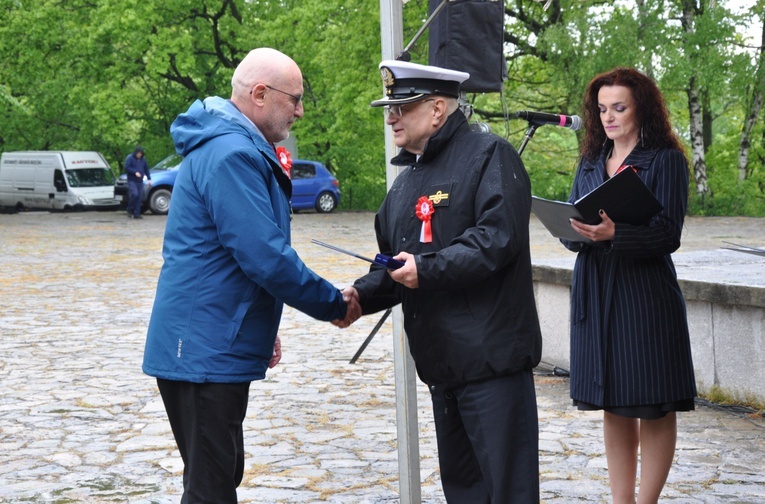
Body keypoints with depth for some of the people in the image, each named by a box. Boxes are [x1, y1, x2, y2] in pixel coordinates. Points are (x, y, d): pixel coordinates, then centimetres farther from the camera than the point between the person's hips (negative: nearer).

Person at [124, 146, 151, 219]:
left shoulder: (143, 159, 14)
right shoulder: (130, 158, -3)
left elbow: (146, 169, 19)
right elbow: (127, 167, -11)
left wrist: (149, 178, 11)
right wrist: (135, 172, -20)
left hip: (140, 181, 6)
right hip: (132, 180, -6)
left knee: (139, 197, 0)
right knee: (134, 194, -23)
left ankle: (136, 214, 4)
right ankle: (130, 210, -6)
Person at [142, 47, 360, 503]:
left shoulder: (236, 148, 16)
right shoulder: (232, 154, -18)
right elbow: (266, 258, -24)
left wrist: (262, 328, 24)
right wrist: (335, 306, -11)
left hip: (214, 349, 11)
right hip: (205, 354, -11)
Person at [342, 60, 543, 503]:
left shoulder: (489, 156, -7)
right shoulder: (408, 179, 20)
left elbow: (498, 236, -20)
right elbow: (395, 263, 23)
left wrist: (429, 268, -21)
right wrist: (361, 295, 4)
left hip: (491, 355, -9)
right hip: (442, 361, 9)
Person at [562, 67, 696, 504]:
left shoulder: (667, 160, -3)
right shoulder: (591, 161, 15)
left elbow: (668, 234, -12)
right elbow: (572, 218, 12)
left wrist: (614, 233, -28)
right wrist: (574, 232, -13)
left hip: (646, 294, -5)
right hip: (595, 292, 6)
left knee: (654, 406, -1)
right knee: (614, 405, 10)